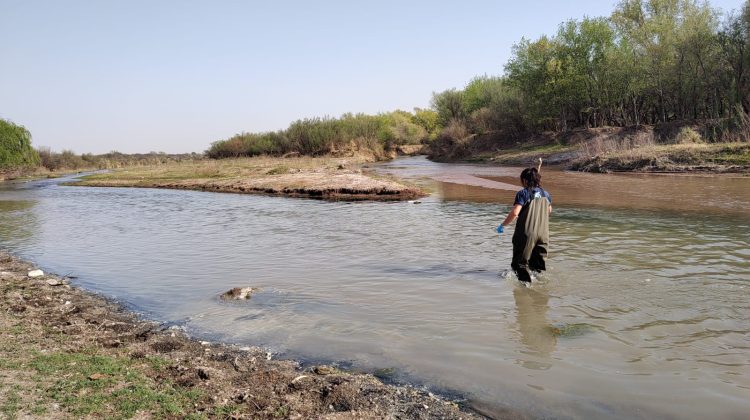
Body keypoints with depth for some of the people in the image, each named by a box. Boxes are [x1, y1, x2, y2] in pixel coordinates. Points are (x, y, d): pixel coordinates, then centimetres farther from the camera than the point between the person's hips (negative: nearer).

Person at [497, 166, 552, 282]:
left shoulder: (523, 194, -11)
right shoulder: (545, 194, 8)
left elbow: (514, 212, -20)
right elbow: (549, 210, 24)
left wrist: (503, 225, -9)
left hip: (526, 233, -6)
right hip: (543, 233, 6)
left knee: (521, 263, 7)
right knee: (539, 263, 18)